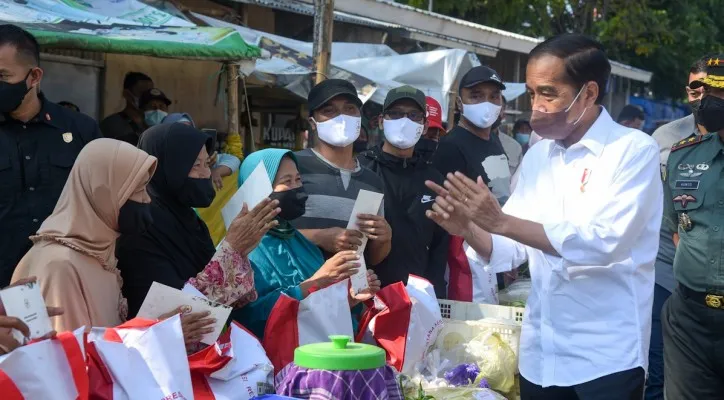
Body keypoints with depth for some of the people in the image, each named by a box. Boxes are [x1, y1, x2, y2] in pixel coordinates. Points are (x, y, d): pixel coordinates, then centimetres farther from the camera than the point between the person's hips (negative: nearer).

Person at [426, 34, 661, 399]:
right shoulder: (537, 155, 9)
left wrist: (502, 221, -24)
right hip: (538, 354, 6)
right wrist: (468, 229, -13)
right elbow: (513, 249, 7)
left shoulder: (634, 150, -9)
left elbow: (604, 242, -22)